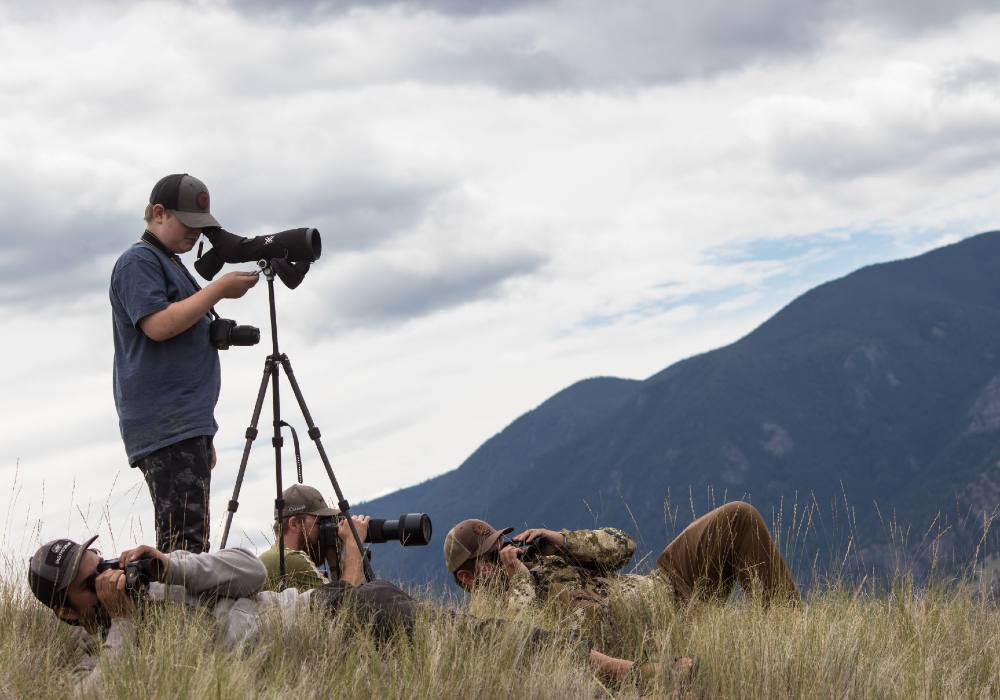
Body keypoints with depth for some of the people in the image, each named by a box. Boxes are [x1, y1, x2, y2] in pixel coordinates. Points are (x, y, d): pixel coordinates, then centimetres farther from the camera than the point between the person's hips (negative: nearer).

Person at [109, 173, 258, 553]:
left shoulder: (172, 264, 26)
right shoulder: (139, 261, -4)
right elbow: (158, 325, -19)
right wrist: (219, 289, -13)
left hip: (188, 424, 10)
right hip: (167, 426, -10)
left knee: (188, 543, 4)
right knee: (183, 543, -17)